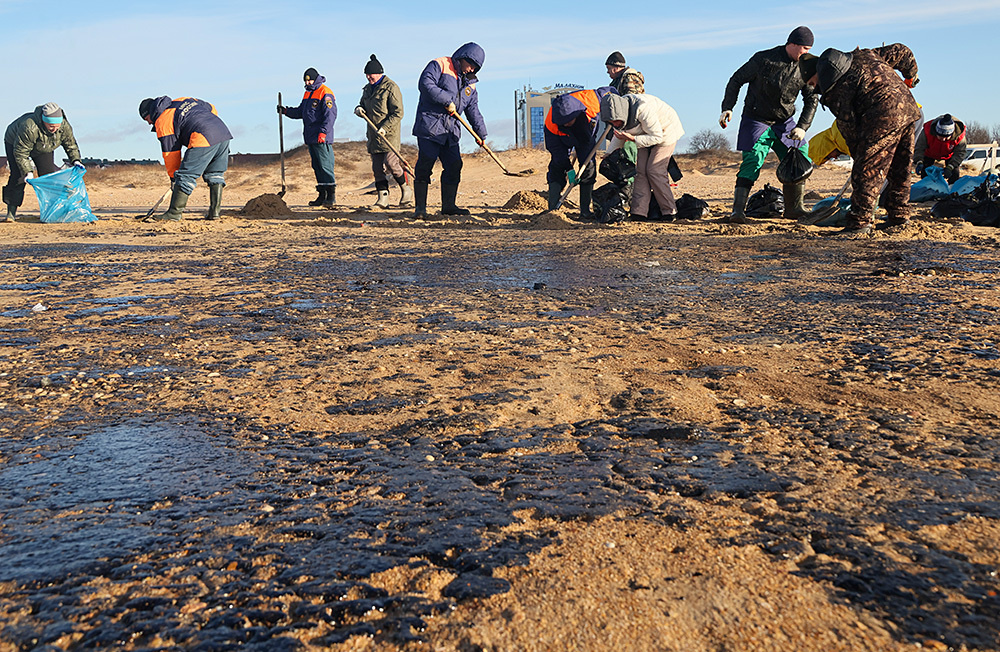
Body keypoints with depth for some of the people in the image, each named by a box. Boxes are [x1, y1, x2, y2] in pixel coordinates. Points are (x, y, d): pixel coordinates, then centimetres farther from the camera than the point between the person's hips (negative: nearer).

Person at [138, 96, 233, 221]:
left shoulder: (162, 122, 7)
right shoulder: (183, 100, 28)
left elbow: (170, 153, 6)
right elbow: (212, 109, 33)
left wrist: (173, 178, 15)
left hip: (204, 140, -8)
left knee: (186, 176, -3)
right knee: (215, 174, 17)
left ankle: (174, 213, 0)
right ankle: (215, 211, 16)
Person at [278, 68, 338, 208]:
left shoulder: (325, 93, -9)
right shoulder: (308, 93, 20)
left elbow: (330, 115, -17)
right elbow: (301, 112, 27)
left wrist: (323, 132, -24)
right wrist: (286, 111, 13)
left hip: (322, 139, -9)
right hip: (310, 138, 9)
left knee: (325, 165, -10)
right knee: (317, 166, 10)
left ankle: (331, 195, -7)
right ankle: (322, 196, 15)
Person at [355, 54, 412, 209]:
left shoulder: (391, 87, -8)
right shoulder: (367, 88, 16)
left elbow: (398, 113, -12)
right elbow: (363, 105, 30)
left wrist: (384, 128, -20)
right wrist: (359, 109, 4)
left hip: (389, 133, -7)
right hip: (373, 134, 7)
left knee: (390, 162, -16)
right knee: (377, 167, 2)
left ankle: (406, 189, 4)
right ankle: (383, 198, 6)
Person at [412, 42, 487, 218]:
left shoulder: (470, 83, 19)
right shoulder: (439, 65, -2)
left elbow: (473, 110, 21)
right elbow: (425, 84, -17)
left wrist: (480, 133, 14)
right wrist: (447, 100, -18)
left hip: (451, 131, 7)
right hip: (430, 126, -7)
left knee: (454, 166, 5)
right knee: (425, 165, -10)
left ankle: (448, 205, 16)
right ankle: (420, 207, -5)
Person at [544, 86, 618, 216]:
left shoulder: (591, 100, -38)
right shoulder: (551, 123, -37)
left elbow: (609, 91, -17)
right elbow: (555, 147, -25)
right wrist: (568, 167, -28)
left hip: (587, 137, 1)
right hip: (563, 140, -1)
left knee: (589, 167, -7)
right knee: (557, 168, -14)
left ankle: (585, 210, -2)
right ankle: (552, 209, -11)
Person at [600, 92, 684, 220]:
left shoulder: (643, 109, -39)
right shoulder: (618, 113, -15)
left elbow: (657, 137, -31)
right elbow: (619, 134, 7)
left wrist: (632, 138, -36)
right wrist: (609, 154, 1)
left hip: (665, 132, -7)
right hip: (647, 134, 7)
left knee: (654, 170, -13)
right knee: (641, 170, -4)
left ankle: (670, 211, -5)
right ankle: (639, 212, -6)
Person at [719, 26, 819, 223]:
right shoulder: (763, 59, -14)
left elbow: (812, 99, 4)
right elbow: (736, 80, -5)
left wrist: (803, 126, -9)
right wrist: (727, 108, -16)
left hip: (784, 122, 5)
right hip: (756, 120, -5)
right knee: (752, 162, -19)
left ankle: (794, 208, 15)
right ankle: (738, 210, -22)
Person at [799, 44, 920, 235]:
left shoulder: (835, 91, -3)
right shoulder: (862, 56, 19)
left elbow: (849, 128, -2)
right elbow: (900, 51, 26)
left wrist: (859, 157, 7)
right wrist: (910, 75, 42)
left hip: (884, 117, -9)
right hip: (907, 107, 9)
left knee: (867, 173, -4)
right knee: (900, 171, 17)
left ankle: (861, 223, -6)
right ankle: (899, 217, 27)